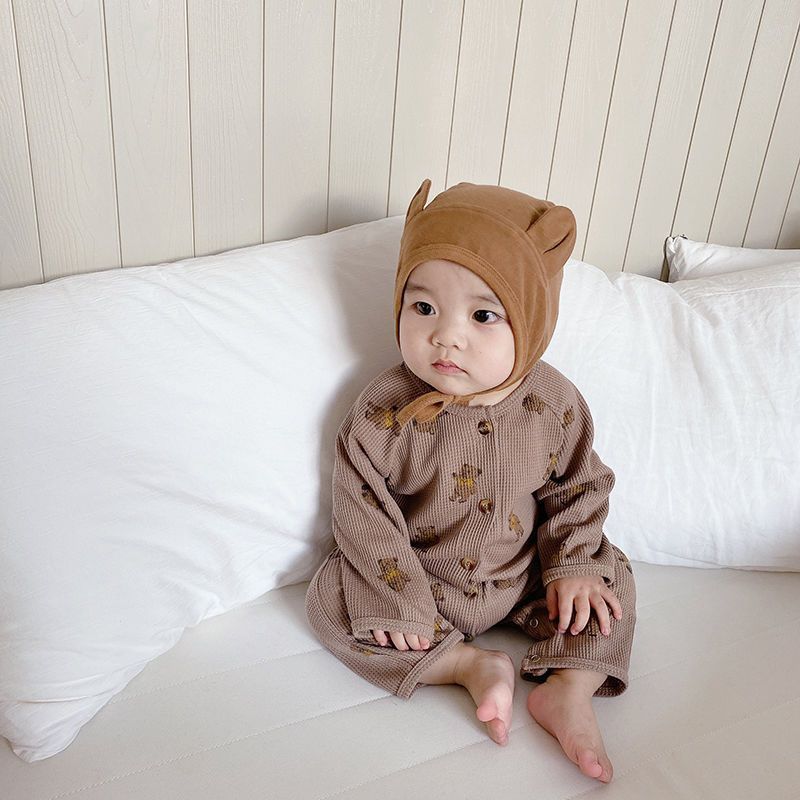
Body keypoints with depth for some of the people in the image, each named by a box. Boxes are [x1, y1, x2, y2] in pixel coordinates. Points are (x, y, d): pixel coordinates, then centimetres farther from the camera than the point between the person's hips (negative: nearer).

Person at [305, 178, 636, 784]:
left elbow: (578, 488, -1)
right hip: (415, 576, -1)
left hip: (521, 577, 2)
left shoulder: (554, 405, -16)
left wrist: (574, 566, -11)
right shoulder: (387, 411, -24)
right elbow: (361, 507, -18)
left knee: (609, 578, -6)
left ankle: (569, 691, -8)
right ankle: (472, 665, -17)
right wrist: (400, 596, -20)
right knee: (331, 599, -20)